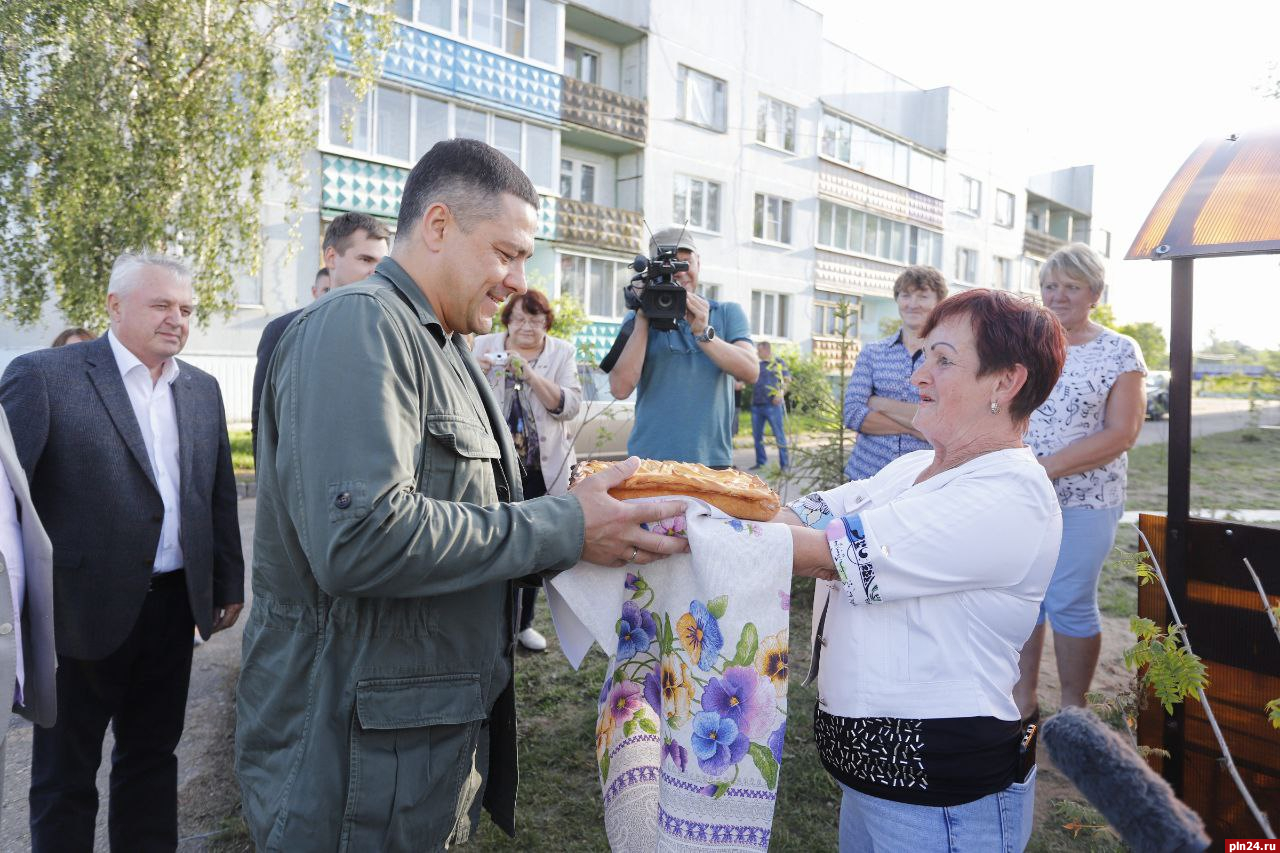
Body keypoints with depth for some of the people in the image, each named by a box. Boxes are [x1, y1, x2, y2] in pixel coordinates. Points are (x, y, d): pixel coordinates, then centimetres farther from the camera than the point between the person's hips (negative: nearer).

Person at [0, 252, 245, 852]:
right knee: (65, 773, 13)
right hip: (85, 607, -4)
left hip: (174, 605, 5)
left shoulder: (202, 389, 8)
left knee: (153, 754, 19)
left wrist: (228, 584, 13)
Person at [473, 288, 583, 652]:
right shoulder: (485, 345, 5)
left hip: (544, 467, 1)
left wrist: (529, 372, -21)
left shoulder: (561, 352, 3)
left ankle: (524, 623, 26)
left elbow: (570, 405, -10)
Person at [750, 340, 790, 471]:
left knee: (779, 435, -4)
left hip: (772, 405, -6)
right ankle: (760, 462, 18)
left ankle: (783, 464, -1)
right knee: (757, 435, 8)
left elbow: (787, 381, -1)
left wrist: (781, 394, -14)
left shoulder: (779, 363, 4)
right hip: (756, 405, 6)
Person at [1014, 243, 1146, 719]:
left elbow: (1122, 434, -10)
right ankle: (1023, 699, 24)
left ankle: (1072, 710, 20)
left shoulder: (1120, 352, -2)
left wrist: (1046, 467, -19)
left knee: (1070, 604, 2)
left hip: (1083, 501, -3)